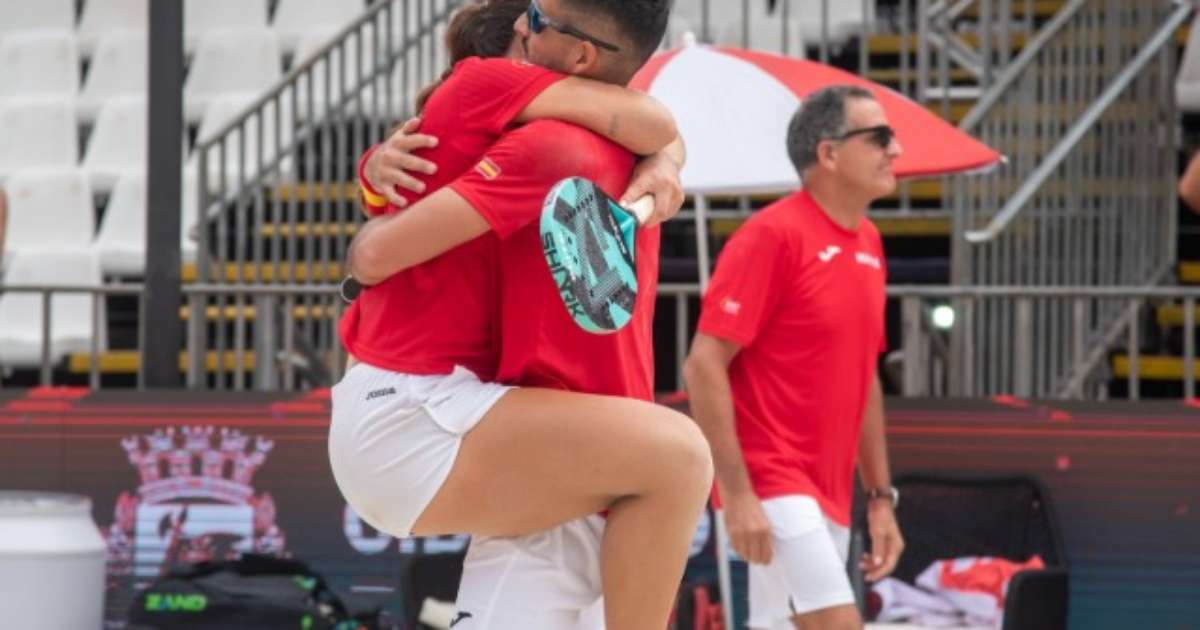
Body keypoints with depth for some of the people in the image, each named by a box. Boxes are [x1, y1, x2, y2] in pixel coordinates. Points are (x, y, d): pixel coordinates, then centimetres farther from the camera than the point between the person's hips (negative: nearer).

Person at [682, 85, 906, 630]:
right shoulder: (772, 235, -11)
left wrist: (880, 496, 17)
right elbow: (704, 365, -15)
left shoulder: (868, 243, 12)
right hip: (771, 482, -8)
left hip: (827, 495, 8)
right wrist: (736, 493, -20)